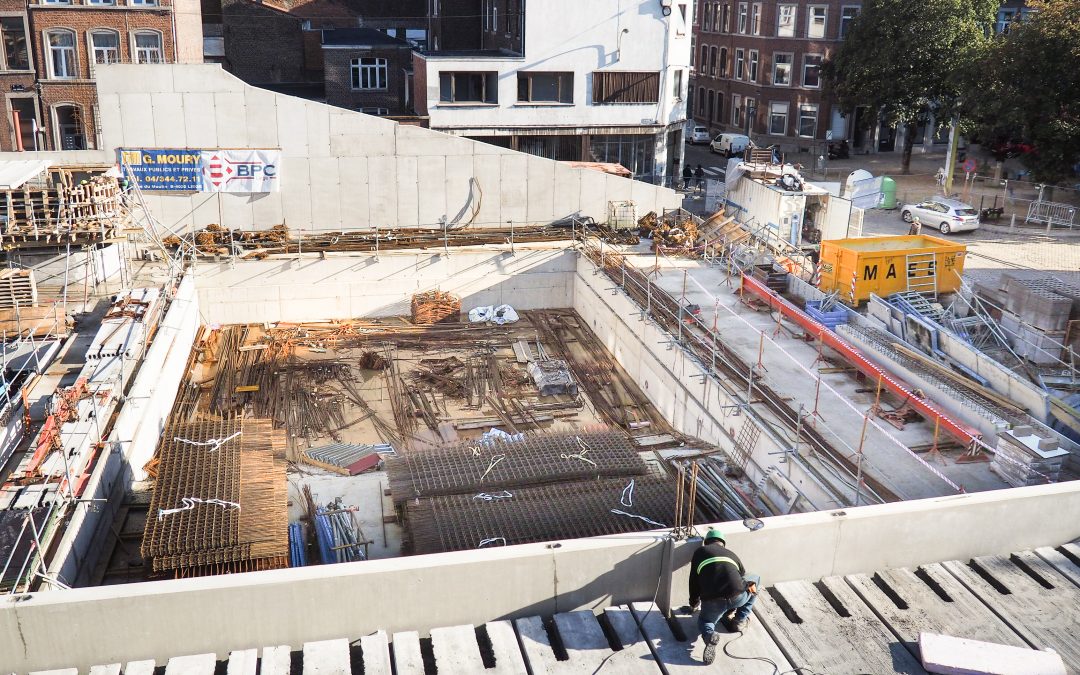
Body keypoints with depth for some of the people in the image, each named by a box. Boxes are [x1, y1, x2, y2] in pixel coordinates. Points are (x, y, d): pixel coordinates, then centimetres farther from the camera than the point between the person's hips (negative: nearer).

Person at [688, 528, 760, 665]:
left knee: (704, 620, 32)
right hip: (738, 597, 1)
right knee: (755, 579, 32)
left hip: (712, 601, -1)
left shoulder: (700, 552, 21)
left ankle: (710, 635, -5)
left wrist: (693, 603, 43)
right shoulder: (731, 554, 28)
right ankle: (740, 620, 27)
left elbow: (694, 581, 24)